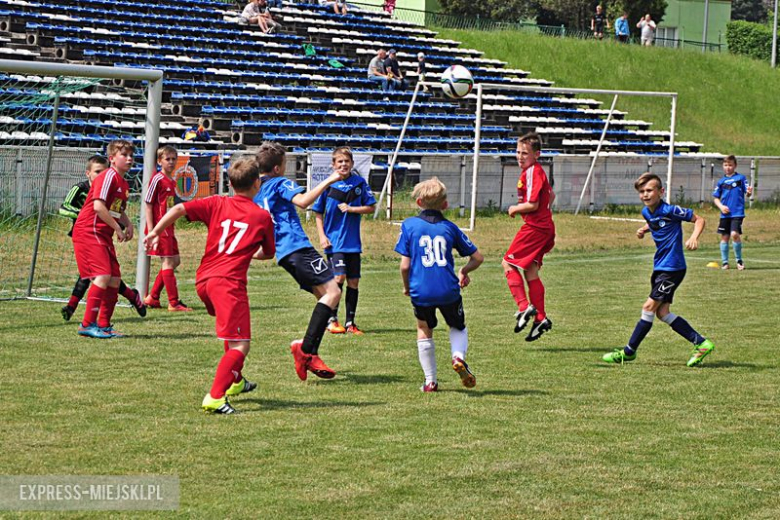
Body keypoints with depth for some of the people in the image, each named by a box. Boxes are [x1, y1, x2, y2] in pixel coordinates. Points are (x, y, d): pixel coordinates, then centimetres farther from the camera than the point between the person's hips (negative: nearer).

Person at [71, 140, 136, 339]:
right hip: (88, 231, -10)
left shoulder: (123, 183, 15)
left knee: (115, 279, 7)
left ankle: (104, 325, 15)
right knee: (103, 275, -19)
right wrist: (118, 228, -15)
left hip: (103, 235, 10)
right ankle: (87, 324, -16)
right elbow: (98, 206, -23)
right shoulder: (109, 176, -13)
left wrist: (128, 224, 7)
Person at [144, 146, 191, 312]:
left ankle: (152, 297, 18)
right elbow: (148, 205, -13)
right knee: (168, 262, -7)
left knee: (175, 261, 12)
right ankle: (173, 303, -5)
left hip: (168, 228, 9)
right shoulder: (157, 179, -12)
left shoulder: (172, 181, 14)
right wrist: (151, 231, -17)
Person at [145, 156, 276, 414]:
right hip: (229, 281, -6)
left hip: (203, 279, 6)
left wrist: (155, 232, 6)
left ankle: (235, 381, 44)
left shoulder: (216, 204, 11)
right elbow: (268, 254, 19)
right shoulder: (262, 216, 6)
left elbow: (178, 210, -2)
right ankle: (215, 397, -23)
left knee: (233, 333, 32)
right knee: (240, 346, -8)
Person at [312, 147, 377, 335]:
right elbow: (318, 212, 3)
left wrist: (351, 209, -11)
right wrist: (322, 236, -5)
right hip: (334, 241, -3)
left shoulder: (360, 182, 1)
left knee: (353, 281, 6)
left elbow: (371, 207, 3)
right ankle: (332, 321, -2)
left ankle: (350, 323, 15)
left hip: (353, 242, 3)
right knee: (339, 277, -14)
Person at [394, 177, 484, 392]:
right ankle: (458, 356, -7)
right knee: (458, 327, 23)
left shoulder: (409, 225, 0)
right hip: (449, 290, 1)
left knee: (424, 330, 22)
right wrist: (464, 272, 30)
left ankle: (430, 380, 19)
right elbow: (478, 257, 11)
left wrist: (406, 286, 15)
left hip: (421, 291, -1)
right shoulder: (450, 228, 6)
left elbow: (405, 265, -4)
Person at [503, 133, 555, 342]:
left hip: (534, 228, -10)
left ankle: (524, 307, -14)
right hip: (543, 226, 10)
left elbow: (532, 205, -21)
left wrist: (515, 209, -6)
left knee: (509, 263, -6)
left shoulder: (533, 172, -16)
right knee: (530, 271, 11)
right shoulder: (535, 171, 16)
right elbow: (551, 195, 29)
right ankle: (540, 318, 10)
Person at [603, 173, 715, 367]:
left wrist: (694, 237, -29)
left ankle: (629, 351, 2)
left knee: (649, 307, -8)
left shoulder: (670, 211, -17)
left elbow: (698, 219, -12)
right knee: (662, 312, 3)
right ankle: (701, 343, 10)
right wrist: (645, 229, 9)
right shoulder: (647, 212, 7)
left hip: (672, 268, -9)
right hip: (659, 266, 9)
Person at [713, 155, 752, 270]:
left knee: (734, 234, -17)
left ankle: (739, 260, -1)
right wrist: (721, 206, -6)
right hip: (725, 214, 4)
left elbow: (747, 193, -1)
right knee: (724, 237, 6)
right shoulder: (721, 182, 9)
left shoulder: (741, 178, 0)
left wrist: (749, 192, -25)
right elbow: (715, 198, 13)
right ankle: (724, 262, 17)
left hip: (738, 213, -4)